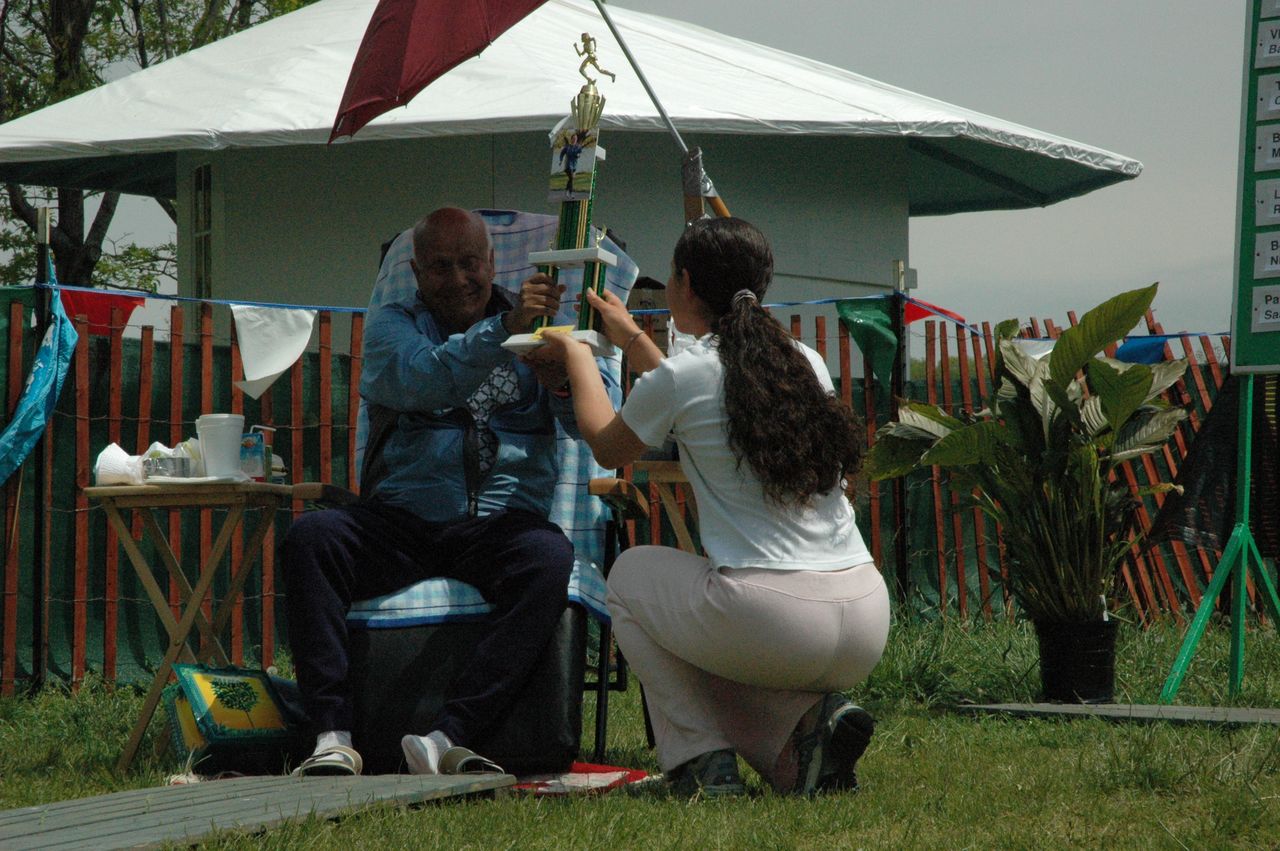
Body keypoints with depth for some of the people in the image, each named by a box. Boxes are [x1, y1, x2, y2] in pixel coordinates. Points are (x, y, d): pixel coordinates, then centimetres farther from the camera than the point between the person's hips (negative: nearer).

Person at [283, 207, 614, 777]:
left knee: (549, 560, -33)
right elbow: (422, 381, -12)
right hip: (401, 521, 0)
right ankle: (333, 737, -33)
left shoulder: (535, 324, 17)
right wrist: (503, 331, -28)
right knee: (311, 536, -28)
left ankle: (445, 738, -37)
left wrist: (562, 383, -24)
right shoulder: (392, 324, 13)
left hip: (502, 522, 0)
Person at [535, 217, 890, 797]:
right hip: (869, 624, 6)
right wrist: (633, 342, 47)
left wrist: (576, 356, 37)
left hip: (773, 624, -6)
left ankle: (703, 762, 12)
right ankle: (809, 720, 7)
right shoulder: (808, 364, 13)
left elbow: (606, 448, 20)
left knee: (631, 574, 25)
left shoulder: (679, 378, -2)